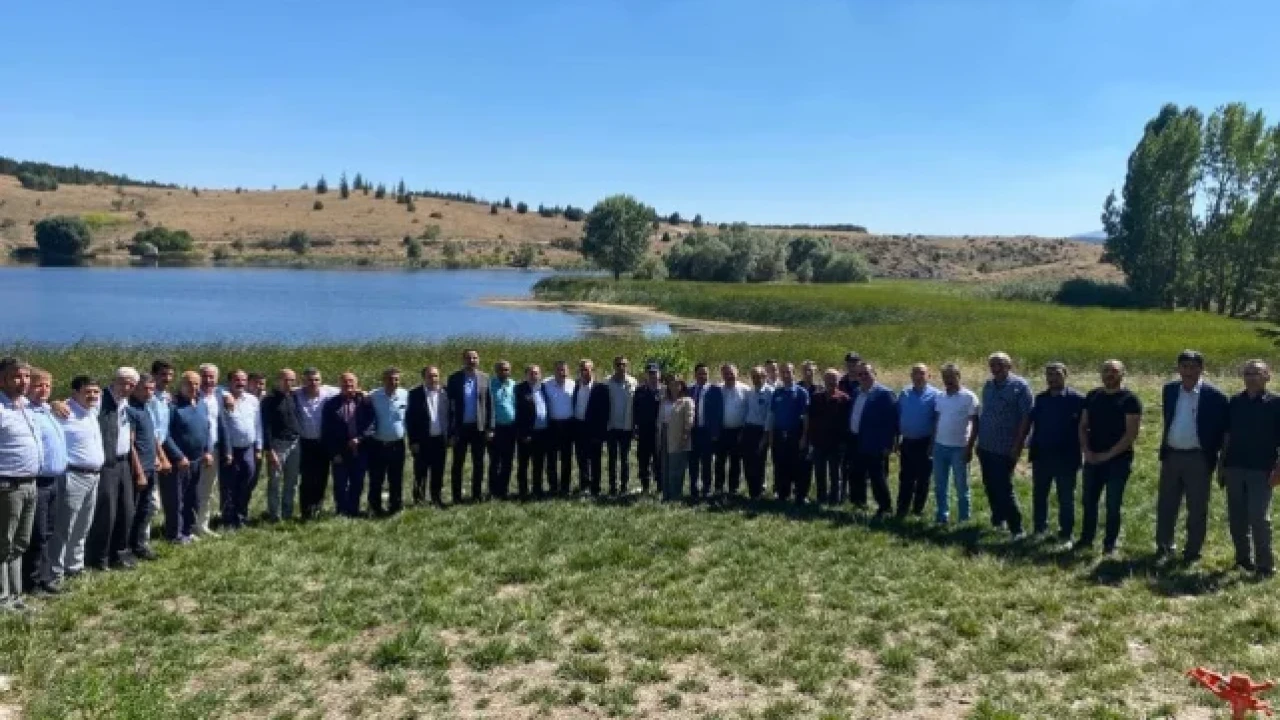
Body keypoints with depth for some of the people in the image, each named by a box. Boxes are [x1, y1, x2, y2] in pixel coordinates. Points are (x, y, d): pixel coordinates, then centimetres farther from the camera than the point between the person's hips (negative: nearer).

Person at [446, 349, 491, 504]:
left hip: (479, 427, 2)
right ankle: (457, 497, 14)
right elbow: (449, 405, -5)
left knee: (478, 463, 9)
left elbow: (488, 404, 2)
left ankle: (477, 494, 19)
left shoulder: (485, 378, 2)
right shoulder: (455, 379, -3)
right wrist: (451, 431, -9)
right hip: (460, 427, -2)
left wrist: (489, 427, -2)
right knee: (457, 463, 6)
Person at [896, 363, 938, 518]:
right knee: (905, 478, 7)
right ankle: (902, 509, 12)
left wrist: (932, 443, -12)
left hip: (924, 443, -4)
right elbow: (897, 417, 10)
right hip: (907, 442, 4)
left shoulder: (934, 395, -7)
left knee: (922, 478, 6)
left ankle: (918, 510, 16)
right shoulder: (904, 394, 7)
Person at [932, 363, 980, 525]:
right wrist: (932, 443, 9)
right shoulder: (939, 397, 7)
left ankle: (964, 518, 15)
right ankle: (942, 516, 19)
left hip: (959, 448, -5)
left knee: (961, 486, 5)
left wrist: (970, 447, -12)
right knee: (939, 485, 9)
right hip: (940, 446, 5)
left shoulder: (969, 397, -8)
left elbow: (975, 424, -8)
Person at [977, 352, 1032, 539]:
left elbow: (1026, 417, -12)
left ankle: (1016, 529, -1)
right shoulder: (988, 385, 11)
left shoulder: (1020, 386, -9)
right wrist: (978, 440, 14)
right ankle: (998, 518, 31)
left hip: (1005, 448, -6)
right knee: (990, 486, 15)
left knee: (1004, 488, -8)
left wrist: (1018, 445, -16)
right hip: (985, 446, 7)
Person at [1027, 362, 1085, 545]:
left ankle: (1066, 535, 14)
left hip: (1066, 456, -4)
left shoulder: (1077, 399, -6)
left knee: (1066, 498, 6)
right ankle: (1039, 529, 26)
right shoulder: (1040, 399, 7)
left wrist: (1082, 449, -11)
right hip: (1041, 455, 4)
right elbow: (1031, 422, 10)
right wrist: (1031, 446, 5)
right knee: (1039, 495, 12)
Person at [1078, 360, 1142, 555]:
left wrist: (1108, 455, -15)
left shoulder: (1129, 400, -7)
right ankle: (1086, 539, 21)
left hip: (1118, 460, -4)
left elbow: (1132, 433, -12)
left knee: (1113, 504, 2)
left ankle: (1110, 544, 12)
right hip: (1093, 459, 4)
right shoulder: (1092, 396, 8)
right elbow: (1083, 426, 11)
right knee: (1089, 501, 9)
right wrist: (1087, 450, -3)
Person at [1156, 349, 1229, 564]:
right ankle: (1164, 546, 22)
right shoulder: (1169, 390, 6)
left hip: (1198, 459, -4)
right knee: (1166, 504, 10)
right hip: (1171, 456, 5)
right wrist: (1164, 451, 14)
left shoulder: (1213, 395, -9)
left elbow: (1222, 428, -5)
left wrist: (1212, 454, -8)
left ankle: (1192, 551, 14)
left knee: (1197, 508, 5)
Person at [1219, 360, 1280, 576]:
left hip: (1261, 470, -4)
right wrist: (1222, 465, 10)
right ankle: (1243, 558, 22)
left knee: (1259, 518, -6)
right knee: (1236, 518, 9)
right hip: (1234, 467, 4)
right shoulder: (1235, 402, 9)